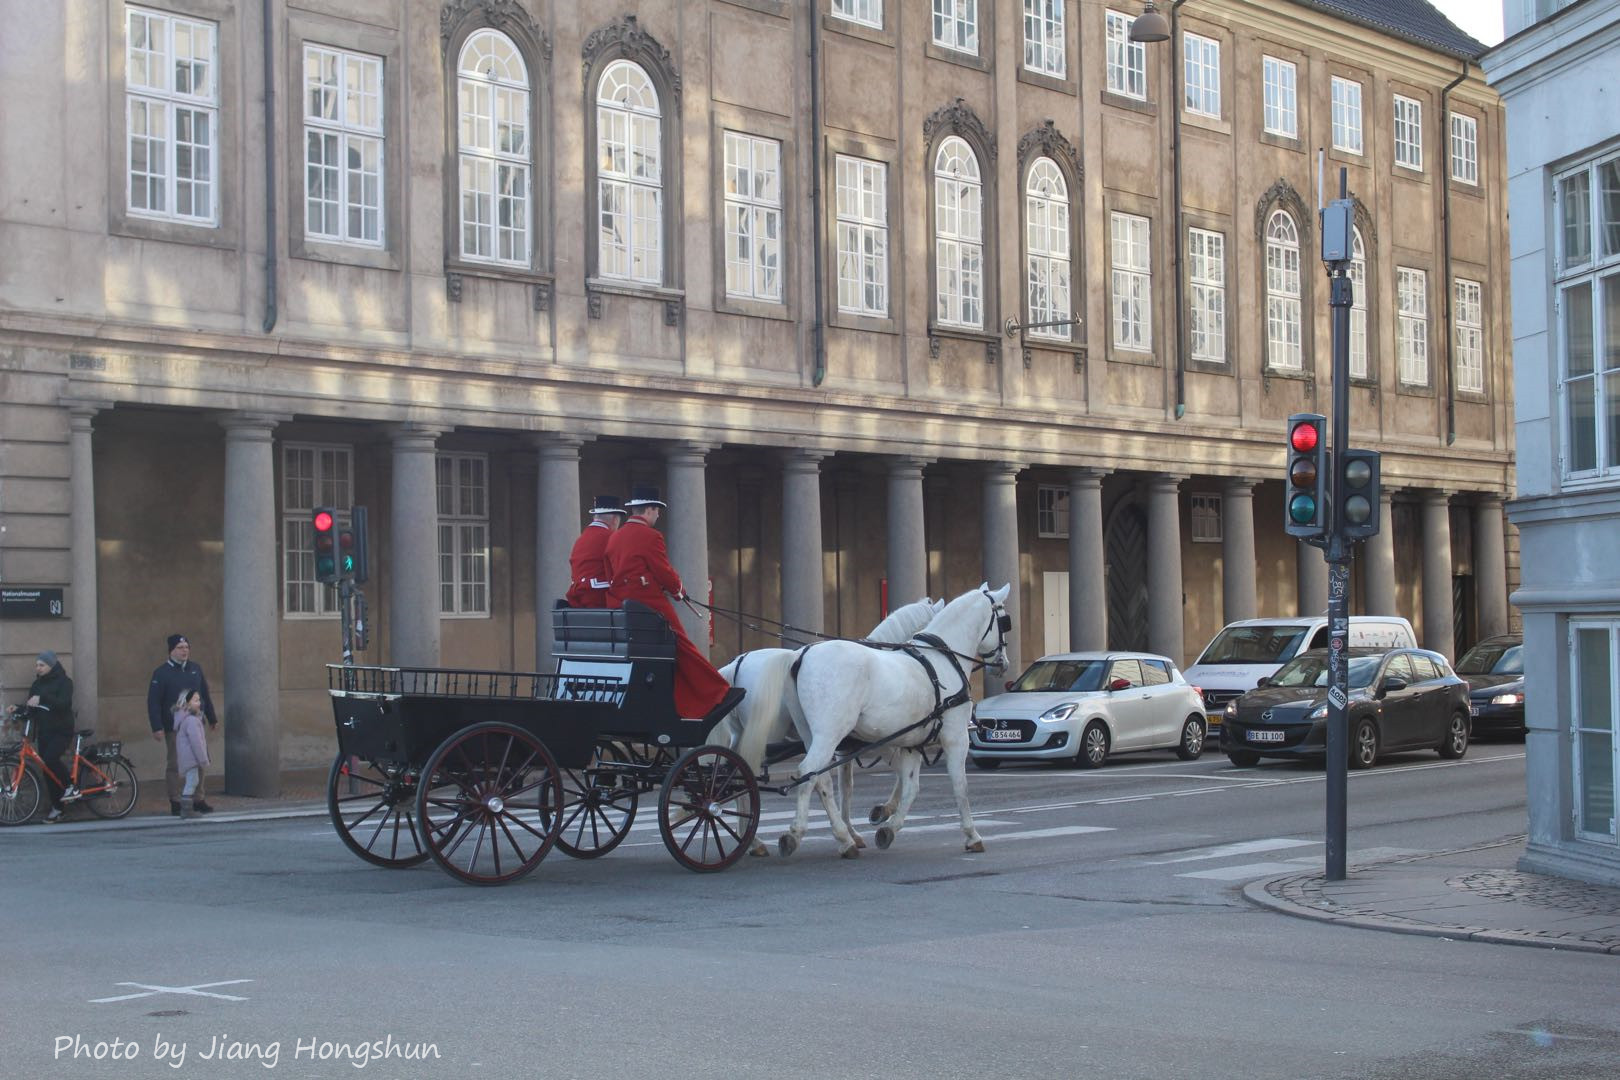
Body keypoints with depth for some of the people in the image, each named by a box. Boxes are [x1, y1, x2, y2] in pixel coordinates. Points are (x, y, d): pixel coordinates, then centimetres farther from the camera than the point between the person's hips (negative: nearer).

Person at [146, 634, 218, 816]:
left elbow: (205, 696, 17)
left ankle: (198, 800, 14)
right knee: (174, 765, 1)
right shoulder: (161, 673, -6)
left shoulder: (195, 669, 10)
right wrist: (157, 727, -16)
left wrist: (212, 718, 18)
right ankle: (175, 803, 7)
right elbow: (153, 702, -10)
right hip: (173, 728, -5)